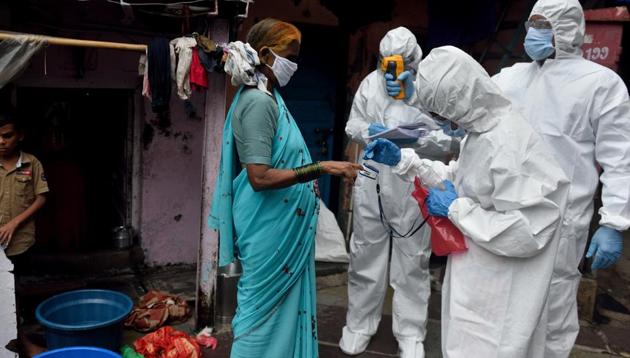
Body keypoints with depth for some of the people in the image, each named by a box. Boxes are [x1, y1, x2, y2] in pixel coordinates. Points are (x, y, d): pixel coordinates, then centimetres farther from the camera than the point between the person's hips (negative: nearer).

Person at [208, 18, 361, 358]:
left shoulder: (268, 97, 10)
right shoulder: (259, 102, -20)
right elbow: (260, 177, -26)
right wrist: (321, 168, -28)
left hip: (282, 223, 10)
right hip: (270, 225, -10)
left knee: (283, 302, 19)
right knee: (265, 306, 4)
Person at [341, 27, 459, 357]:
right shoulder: (371, 82, 3)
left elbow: (454, 139, -8)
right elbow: (352, 124, 10)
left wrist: (418, 140, -24)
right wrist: (369, 131, -11)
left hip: (415, 186, -3)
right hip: (372, 181, 3)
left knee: (412, 263, 11)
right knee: (365, 256, 14)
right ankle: (359, 324, 33)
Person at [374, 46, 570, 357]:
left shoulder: (508, 147, -29)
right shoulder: (482, 130, 3)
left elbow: (524, 234, -30)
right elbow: (458, 179, 15)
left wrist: (455, 209, -20)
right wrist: (403, 160, 5)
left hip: (499, 294, -9)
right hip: (475, 277, 9)